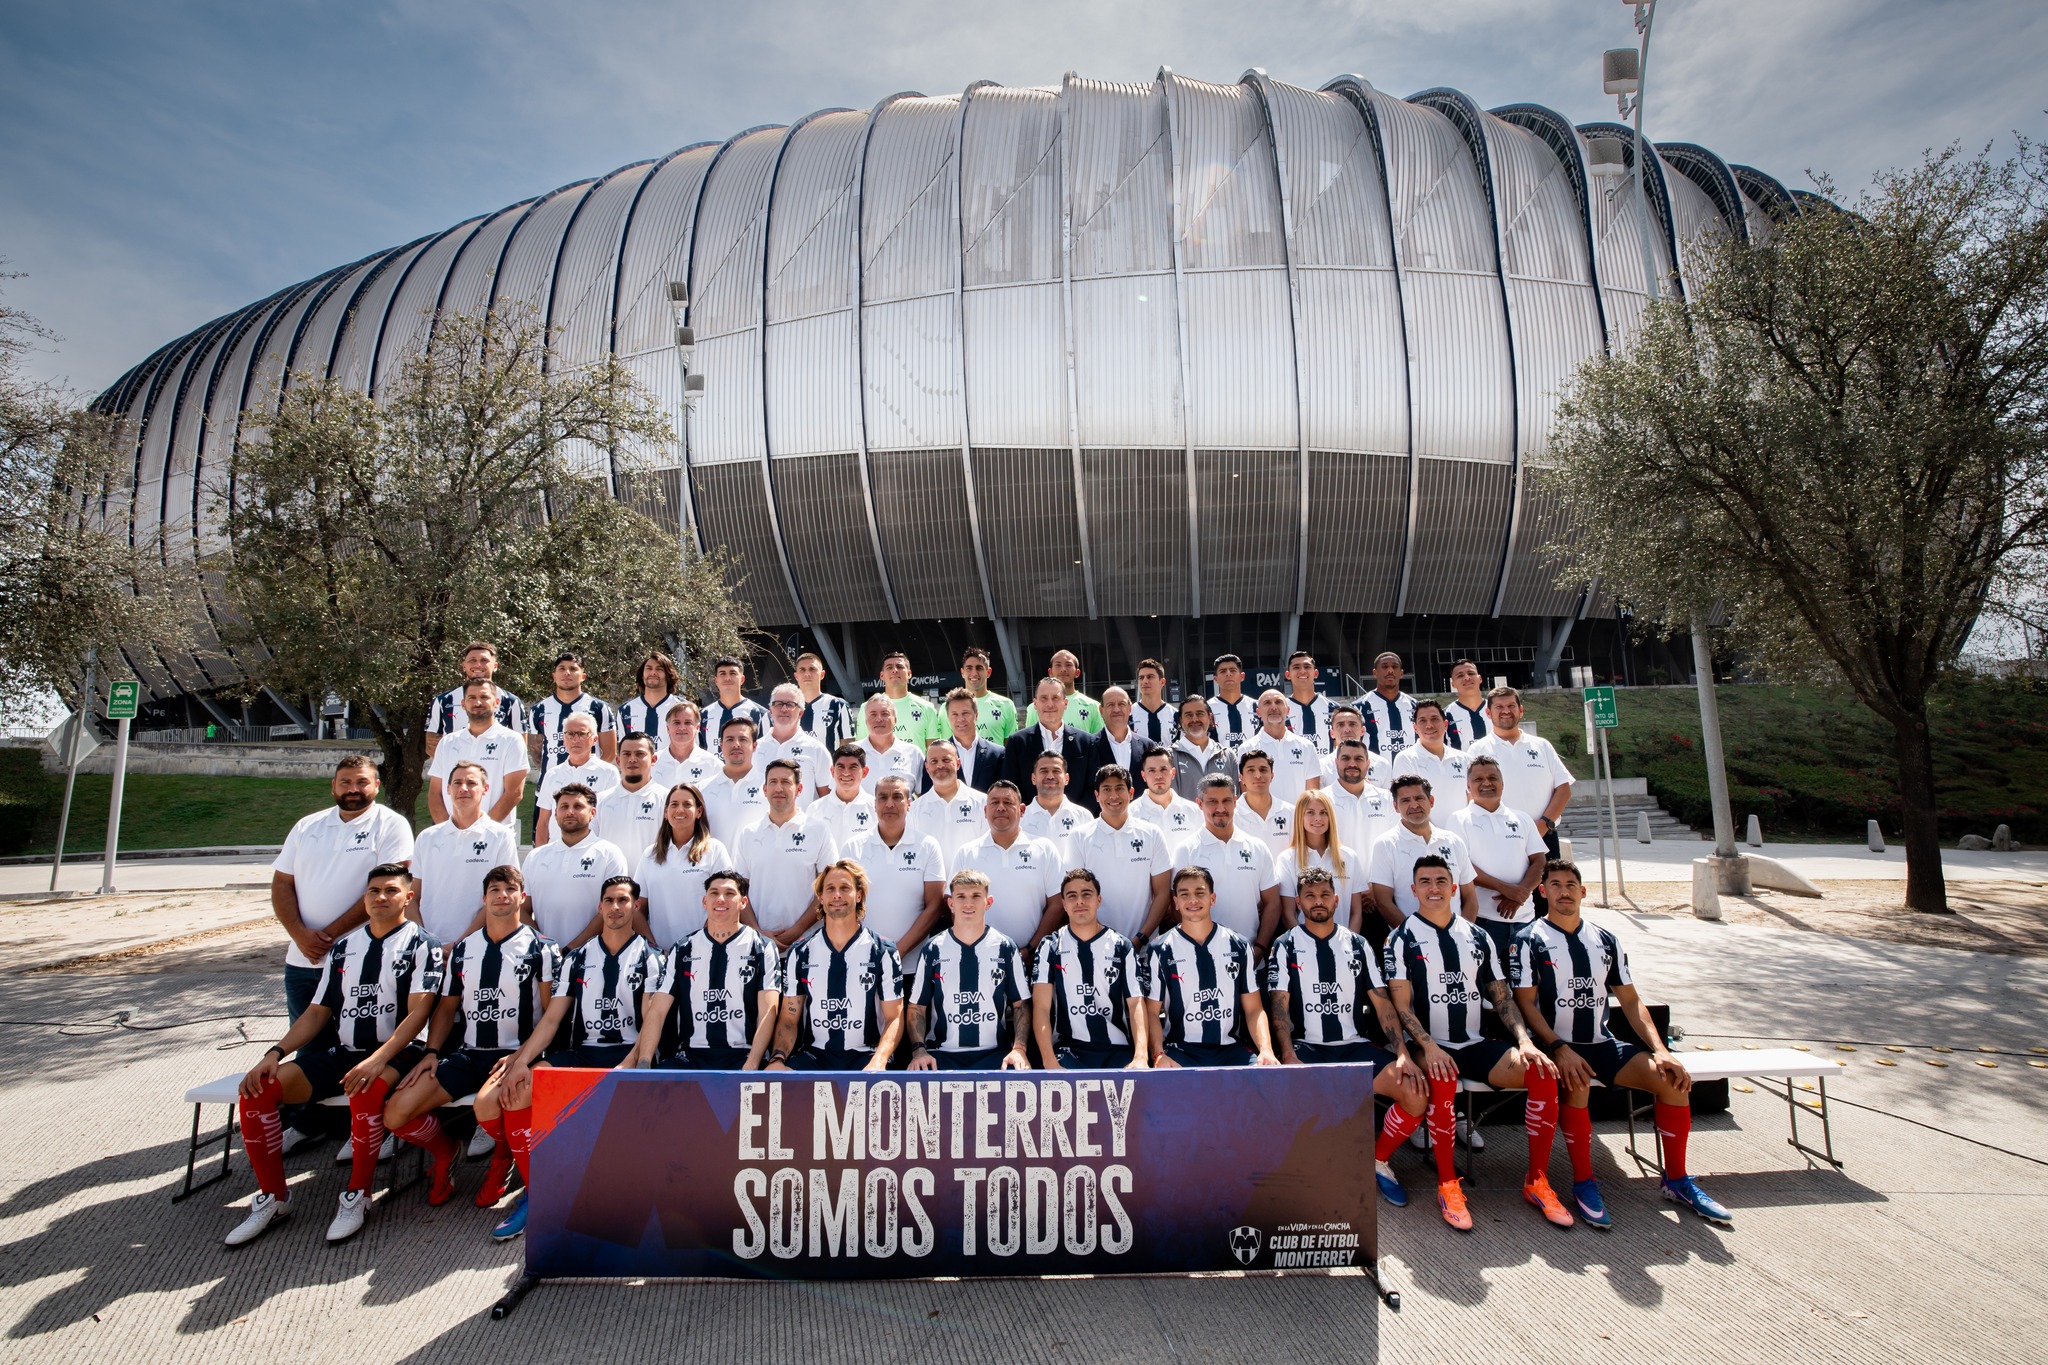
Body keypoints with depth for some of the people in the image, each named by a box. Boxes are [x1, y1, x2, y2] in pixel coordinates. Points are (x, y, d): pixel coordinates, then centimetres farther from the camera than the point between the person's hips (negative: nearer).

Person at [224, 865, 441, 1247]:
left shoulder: (421, 945, -4)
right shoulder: (343, 947, 15)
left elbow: (418, 1012, -13)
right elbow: (317, 1011, 16)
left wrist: (378, 1059, -25)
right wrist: (275, 1052, 0)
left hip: (395, 1054, -6)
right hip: (339, 1053, 6)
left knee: (365, 1094, -37)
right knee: (256, 1090, -12)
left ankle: (357, 1196, -14)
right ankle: (272, 1197, 4)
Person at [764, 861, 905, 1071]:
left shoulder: (883, 952, 0)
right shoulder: (800, 954, 7)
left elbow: (894, 1018, -2)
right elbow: (789, 1017, 7)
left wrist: (878, 1062, -20)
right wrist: (778, 1058, -12)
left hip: (865, 1056, -2)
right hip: (814, 1055, 3)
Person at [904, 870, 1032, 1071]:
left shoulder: (1006, 948, 5)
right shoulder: (932, 950, 5)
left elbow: (1020, 1004, 8)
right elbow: (916, 1007, 8)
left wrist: (1019, 1048, -8)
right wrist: (919, 1049, -9)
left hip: (995, 1053, 1)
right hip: (941, 1054, 0)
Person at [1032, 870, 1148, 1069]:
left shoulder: (1122, 947, 7)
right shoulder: (1050, 947, 4)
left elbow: (1136, 1003, 0)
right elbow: (1041, 1007, -3)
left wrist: (1140, 1057, -16)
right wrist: (1050, 1062, -16)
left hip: (1118, 1049, 2)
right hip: (1067, 1049, -1)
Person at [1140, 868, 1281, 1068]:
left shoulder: (1238, 946, 7)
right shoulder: (1159, 950, 1)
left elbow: (1254, 1009, 8)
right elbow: (1152, 1012, 2)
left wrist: (1266, 1050, -10)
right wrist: (1158, 1054, -15)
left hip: (1232, 1049, 2)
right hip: (1180, 1049, -2)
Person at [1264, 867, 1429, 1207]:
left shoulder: (1358, 944, 10)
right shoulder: (1286, 946, 2)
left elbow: (1382, 1001, 6)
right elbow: (1278, 1006, -5)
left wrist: (1403, 1054, -8)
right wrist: (1289, 1058, -20)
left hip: (1354, 1046, 3)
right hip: (1306, 1048, -3)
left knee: (1417, 1093, -20)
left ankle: (1378, 1161, 7)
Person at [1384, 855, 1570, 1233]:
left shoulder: (1477, 937, 12)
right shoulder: (1402, 939, -2)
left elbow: (1502, 997, 12)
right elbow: (1402, 1005, -8)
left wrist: (1525, 1041, -4)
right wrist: (1429, 1047, -22)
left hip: (1476, 1045, 5)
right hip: (1430, 1046, -4)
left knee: (1543, 1071, -18)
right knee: (1443, 1079, -36)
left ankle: (1536, 1180, -4)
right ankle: (1447, 1184, -20)